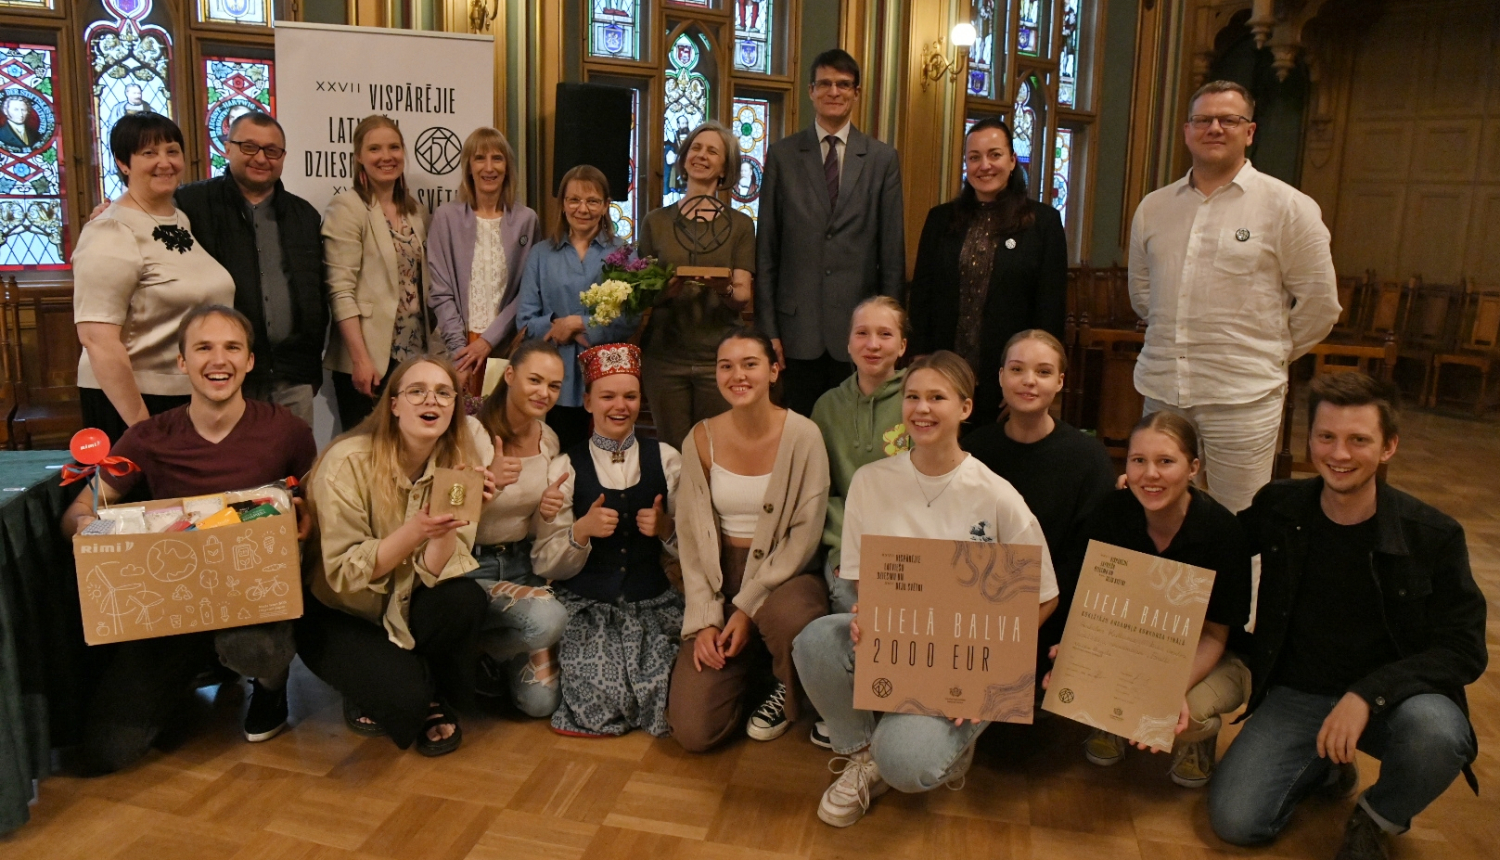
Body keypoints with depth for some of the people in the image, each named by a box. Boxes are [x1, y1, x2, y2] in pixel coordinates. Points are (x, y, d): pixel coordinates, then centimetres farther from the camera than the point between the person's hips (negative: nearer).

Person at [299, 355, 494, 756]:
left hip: (405, 607, 4)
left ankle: (436, 701, 0)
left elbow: (435, 572, -15)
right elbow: (343, 574, -20)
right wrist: (414, 531, -35)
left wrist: (449, 523, -35)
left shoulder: (456, 465, -9)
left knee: (466, 599, -28)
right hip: (340, 614, -4)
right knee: (404, 696, -28)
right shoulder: (348, 462, -20)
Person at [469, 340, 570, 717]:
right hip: (471, 566, -5)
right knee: (549, 618, -33)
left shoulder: (549, 439, 1)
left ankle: (494, 647, 23)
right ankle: (477, 650, -1)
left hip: (521, 564, 5)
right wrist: (488, 484, -34)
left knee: (542, 701, -7)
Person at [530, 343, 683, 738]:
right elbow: (545, 566, -1)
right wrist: (582, 531, -19)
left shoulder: (665, 459, 6)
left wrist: (667, 528, -13)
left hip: (653, 602, 1)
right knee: (601, 693, -25)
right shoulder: (565, 468, 3)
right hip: (587, 606, -1)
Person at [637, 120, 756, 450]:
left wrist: (725, 289, -23)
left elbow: (743, 295, -1)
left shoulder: (739, 224, 6)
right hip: (664, 355, 1)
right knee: (672, 454, 5)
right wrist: (666, 290, -16)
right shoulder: (656, 222, 8)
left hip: (719, 357, 0)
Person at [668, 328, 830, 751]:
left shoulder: (802, 435, -10)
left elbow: (805, 534, -12)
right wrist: (705, 619, -10)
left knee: (787, 617, -41)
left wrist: (748, 606, -16)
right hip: (720, 578, 2)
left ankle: (787, 692, -3)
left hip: (785, 574, -1)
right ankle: (743, 667, 22)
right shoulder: (702, 439, -2)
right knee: (693, 730, -13)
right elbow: (692, 535, -1)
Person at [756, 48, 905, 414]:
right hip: (799, 326, 0)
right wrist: (767, 327, -1)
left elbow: (893, 251, 4)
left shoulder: (883, 159, 6)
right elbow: (766, 250, 3)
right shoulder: (782, 155, 5)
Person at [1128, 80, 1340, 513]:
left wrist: (1271, 353, 7)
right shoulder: (1153, 207, 11)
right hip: (1160, 388, 4)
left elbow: (1319, 305, 1)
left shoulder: (1288, 207, -2)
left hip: (1243, 395, -4)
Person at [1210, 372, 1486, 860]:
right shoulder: (1278, 508, -4)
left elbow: (1464, 650, -10)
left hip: (1392, 696, -1)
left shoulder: (1433, 536, -11)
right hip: (1296, 694, 2)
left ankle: (1377, 821, 0)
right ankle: (1324, 768, 19)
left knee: (1435, 733, -37)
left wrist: (1368, 695, -26)